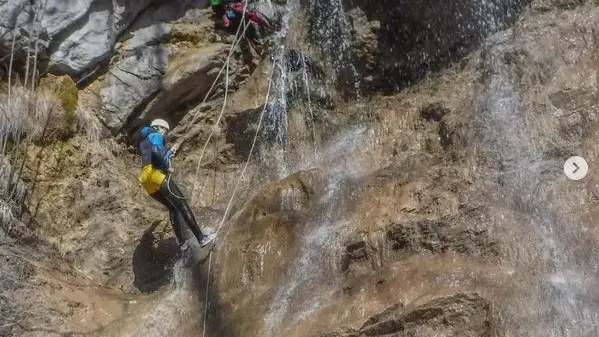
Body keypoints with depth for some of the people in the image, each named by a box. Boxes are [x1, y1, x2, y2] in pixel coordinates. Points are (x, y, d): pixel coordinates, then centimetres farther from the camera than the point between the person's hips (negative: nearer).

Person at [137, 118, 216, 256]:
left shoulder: (143, 143, 32)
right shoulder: (156, 135, 5)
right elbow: (156, 152, -17)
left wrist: (170, 152, 36)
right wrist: (167, 167, -8)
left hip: (145, 179, 9)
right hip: (155, 174, -9)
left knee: (173, 208, 11)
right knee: (181, 203, -9)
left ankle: (183, 244, -1)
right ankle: (201, 238, -15)